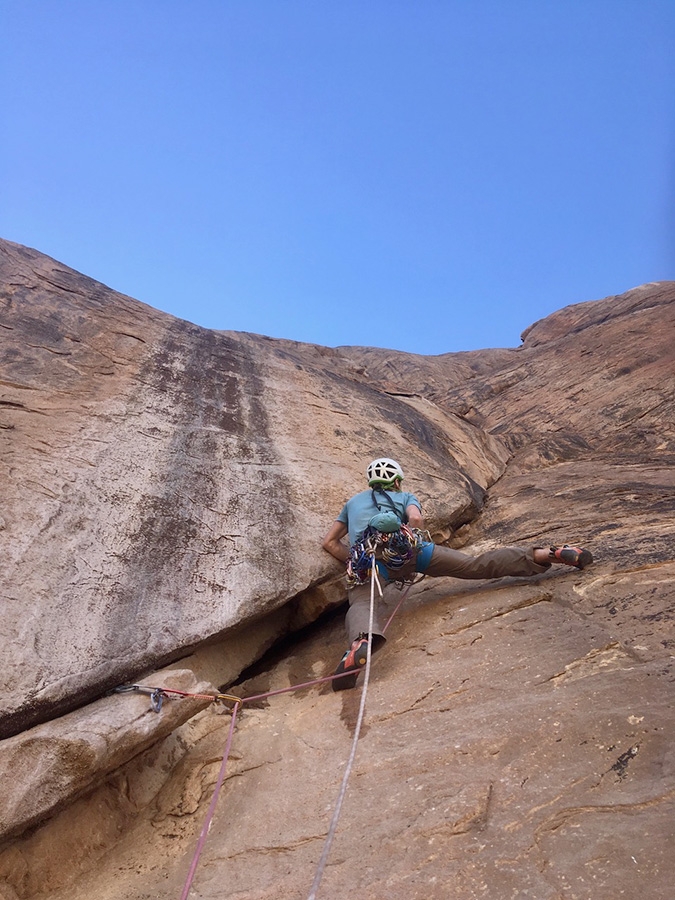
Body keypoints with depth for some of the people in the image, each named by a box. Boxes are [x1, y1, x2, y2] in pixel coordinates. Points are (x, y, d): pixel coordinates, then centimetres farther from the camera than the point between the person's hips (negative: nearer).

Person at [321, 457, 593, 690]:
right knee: (478, 564, 0)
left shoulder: (353, 501, 39)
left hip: (365, 558, 1)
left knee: (361, 607, -23)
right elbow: (416, 518, 6)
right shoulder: (405, 496, 32)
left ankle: (362, 642, -58)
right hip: (405, 546, 0)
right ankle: (551, 554, -6)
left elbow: (329, 542, 32)